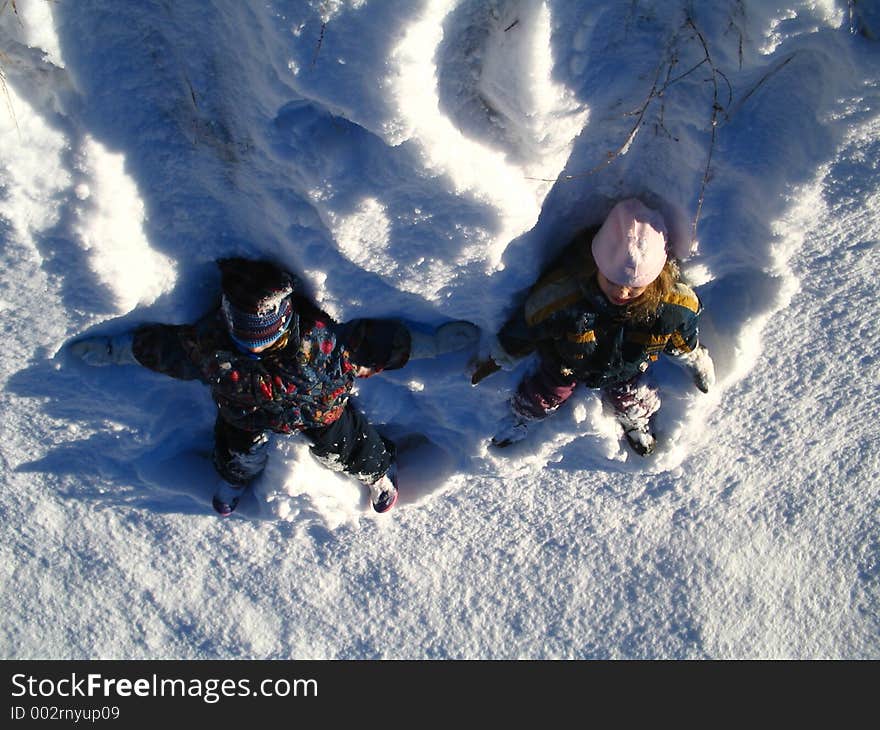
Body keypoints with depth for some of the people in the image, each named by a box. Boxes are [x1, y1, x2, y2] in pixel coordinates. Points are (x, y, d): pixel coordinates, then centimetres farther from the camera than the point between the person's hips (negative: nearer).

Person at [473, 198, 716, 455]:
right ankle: (521, 416, 57)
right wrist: (498, 360, -7)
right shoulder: (560, 293, -44)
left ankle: (637, 423, 62)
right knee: (542, 399, 20)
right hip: (564, 364, -1)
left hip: (624, 369, 2)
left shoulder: (672, 304, -36)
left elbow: (684, 339, -10)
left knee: (630, 403, 24)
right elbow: (523, 328, -23)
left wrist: (699, 364, 10)